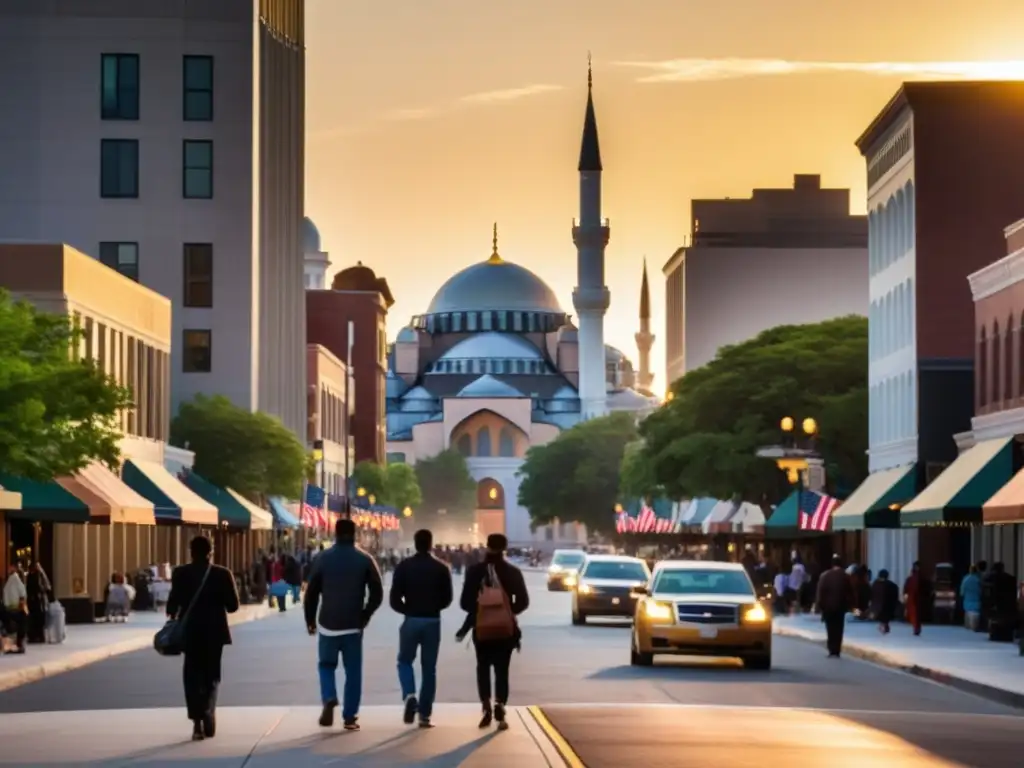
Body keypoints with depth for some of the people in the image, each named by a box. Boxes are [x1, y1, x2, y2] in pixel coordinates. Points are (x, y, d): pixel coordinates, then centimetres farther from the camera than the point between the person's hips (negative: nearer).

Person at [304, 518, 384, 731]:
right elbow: (377, 593, -2)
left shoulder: (322, 558, -2)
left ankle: (329, 699, -11)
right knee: (353, 671, 7)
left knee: (327, 665, 15)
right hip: (353, 625, 0)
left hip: (328, 624, 0)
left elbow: (311, 592, -2)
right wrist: (365, 615, 12)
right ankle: (350, 716, 4)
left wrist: (310, 620, 10)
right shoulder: (365, 559, 0)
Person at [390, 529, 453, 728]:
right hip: (433, 621, 1)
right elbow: (447, 599, 3)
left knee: (405, 661, 16)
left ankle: (409, 695, -12)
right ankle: (424, 714, 5)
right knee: (429, 668, 8)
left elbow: (395, 599, -6)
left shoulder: (404, 566, -4)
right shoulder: (441, 568, 0)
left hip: (411, 620, -1)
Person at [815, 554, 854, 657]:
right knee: (838, 629, 5)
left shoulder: (825, 576, -6)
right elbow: (850, 593, -1)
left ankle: (832, 651, -1)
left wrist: (820, 605, 0)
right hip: (841, 606, 1)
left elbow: (820, 592, -6)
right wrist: (849, 605, 7)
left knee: (830, 629, 6)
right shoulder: (845, 576, -2)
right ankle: (836, 652, 0)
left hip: (828, 606, -1)